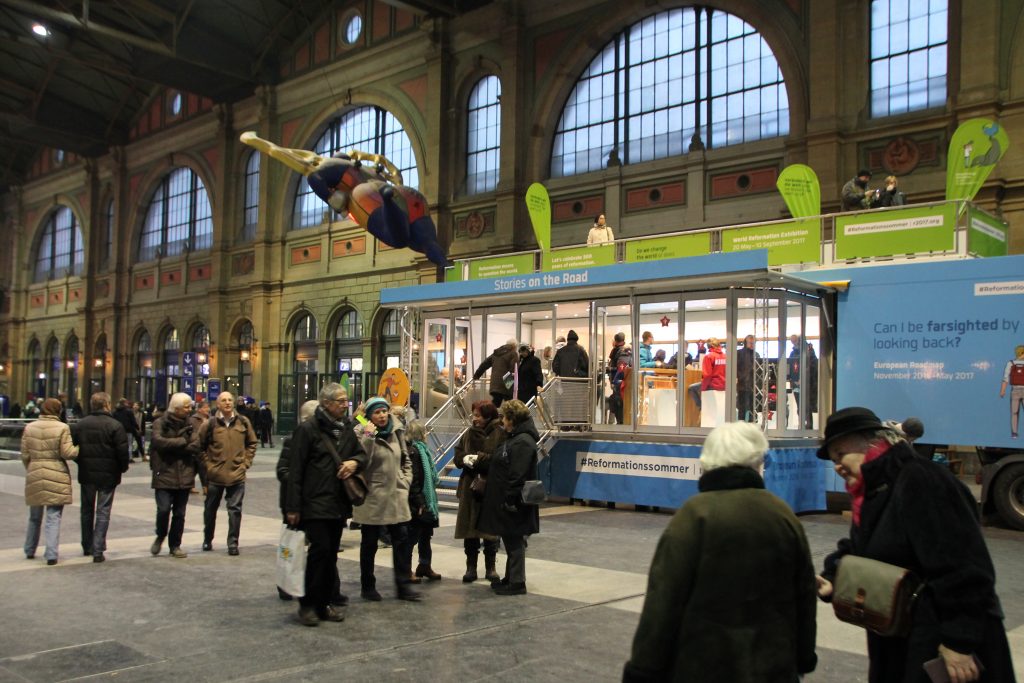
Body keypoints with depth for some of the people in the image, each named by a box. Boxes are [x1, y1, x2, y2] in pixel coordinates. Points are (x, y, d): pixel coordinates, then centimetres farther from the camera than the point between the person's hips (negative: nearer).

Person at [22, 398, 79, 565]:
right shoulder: (62, 428, -9)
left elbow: (25, 455, 6)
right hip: (56, 476, -4)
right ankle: (51, 554, -5)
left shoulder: (29, 427, 4)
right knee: (53, 517, 0)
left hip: (34, 476, 4)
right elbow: (67, 453, -12)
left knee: (34, 516, 20)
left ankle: (29, 551, 32)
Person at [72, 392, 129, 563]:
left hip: (86, 474, 4)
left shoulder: (80, 424, 1)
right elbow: (123, 451, -14)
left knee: (87, 510, 18)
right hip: (108, 476, -4)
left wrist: (82, 463, 17)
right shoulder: (115, 426, -13)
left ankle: (87, 547, 29)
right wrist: (123, 468, 3)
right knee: (103, 513, 2)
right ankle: (98, 550, -4)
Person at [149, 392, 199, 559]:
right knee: (163, 509, -12)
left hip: (184, 476, 3)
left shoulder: (190, 424, 8)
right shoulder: (160, 423, -2)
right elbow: (159, 441, -18)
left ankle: (175, 545, 21)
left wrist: (172, 446, -12)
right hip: (164, 474, -3)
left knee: (179, 513, 7)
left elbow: (196, 446, 0)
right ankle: (160, 537, 16)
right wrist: (183, 442, -13)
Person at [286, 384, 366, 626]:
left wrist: (355, 462, -3)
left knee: (331, 553, 10)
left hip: (338, 503, 7)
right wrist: (293, 507, -13)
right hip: (315, 503, -7)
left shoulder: (345, 428, 13)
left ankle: (324, 603, 19)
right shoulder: (307, 429, -8)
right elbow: (295, 470, -10)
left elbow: (362, 454, 23)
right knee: (320, 549, -11)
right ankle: (307, 604, 2)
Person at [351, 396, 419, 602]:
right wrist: (368, 436, -27)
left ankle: (403, 585, 12)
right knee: (369, 543, 7)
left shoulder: (396, 434, 8)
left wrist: (405, 482, 7)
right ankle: (367, 586, 20)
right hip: (373, 498, -5)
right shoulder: (365, 435, -10)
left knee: (400, 540, 5)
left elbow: (406, 461, 18)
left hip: (396, 497, 5)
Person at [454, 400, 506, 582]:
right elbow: (457, 456, 8)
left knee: (490, 530, 7)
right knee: (469, 529, 7)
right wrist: (465, 459, -14)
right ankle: (471, 567, 18)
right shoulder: (469, 433, 9)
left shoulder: (500, 434, -7)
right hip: (469, 487, 4)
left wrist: (479, 458, -20)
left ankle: (491, 567, 20)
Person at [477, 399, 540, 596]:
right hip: (504, 500, 10)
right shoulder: (514, 438, 14)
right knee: (511, 541, 17)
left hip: (513, 503, -10)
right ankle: (511, 578, 27)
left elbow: (517, 475, -24)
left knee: (515, 542, -2)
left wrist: (511, 499, -24)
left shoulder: (523, 442, -20)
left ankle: (517, 583, 6)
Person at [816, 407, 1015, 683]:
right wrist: (833, 579, -3)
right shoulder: (874, 492, 10)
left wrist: (959, 641, -24)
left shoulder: (920, 481, -21)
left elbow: (962, 569, -25)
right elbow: (857, 552, 17)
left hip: (939, 644, -9)